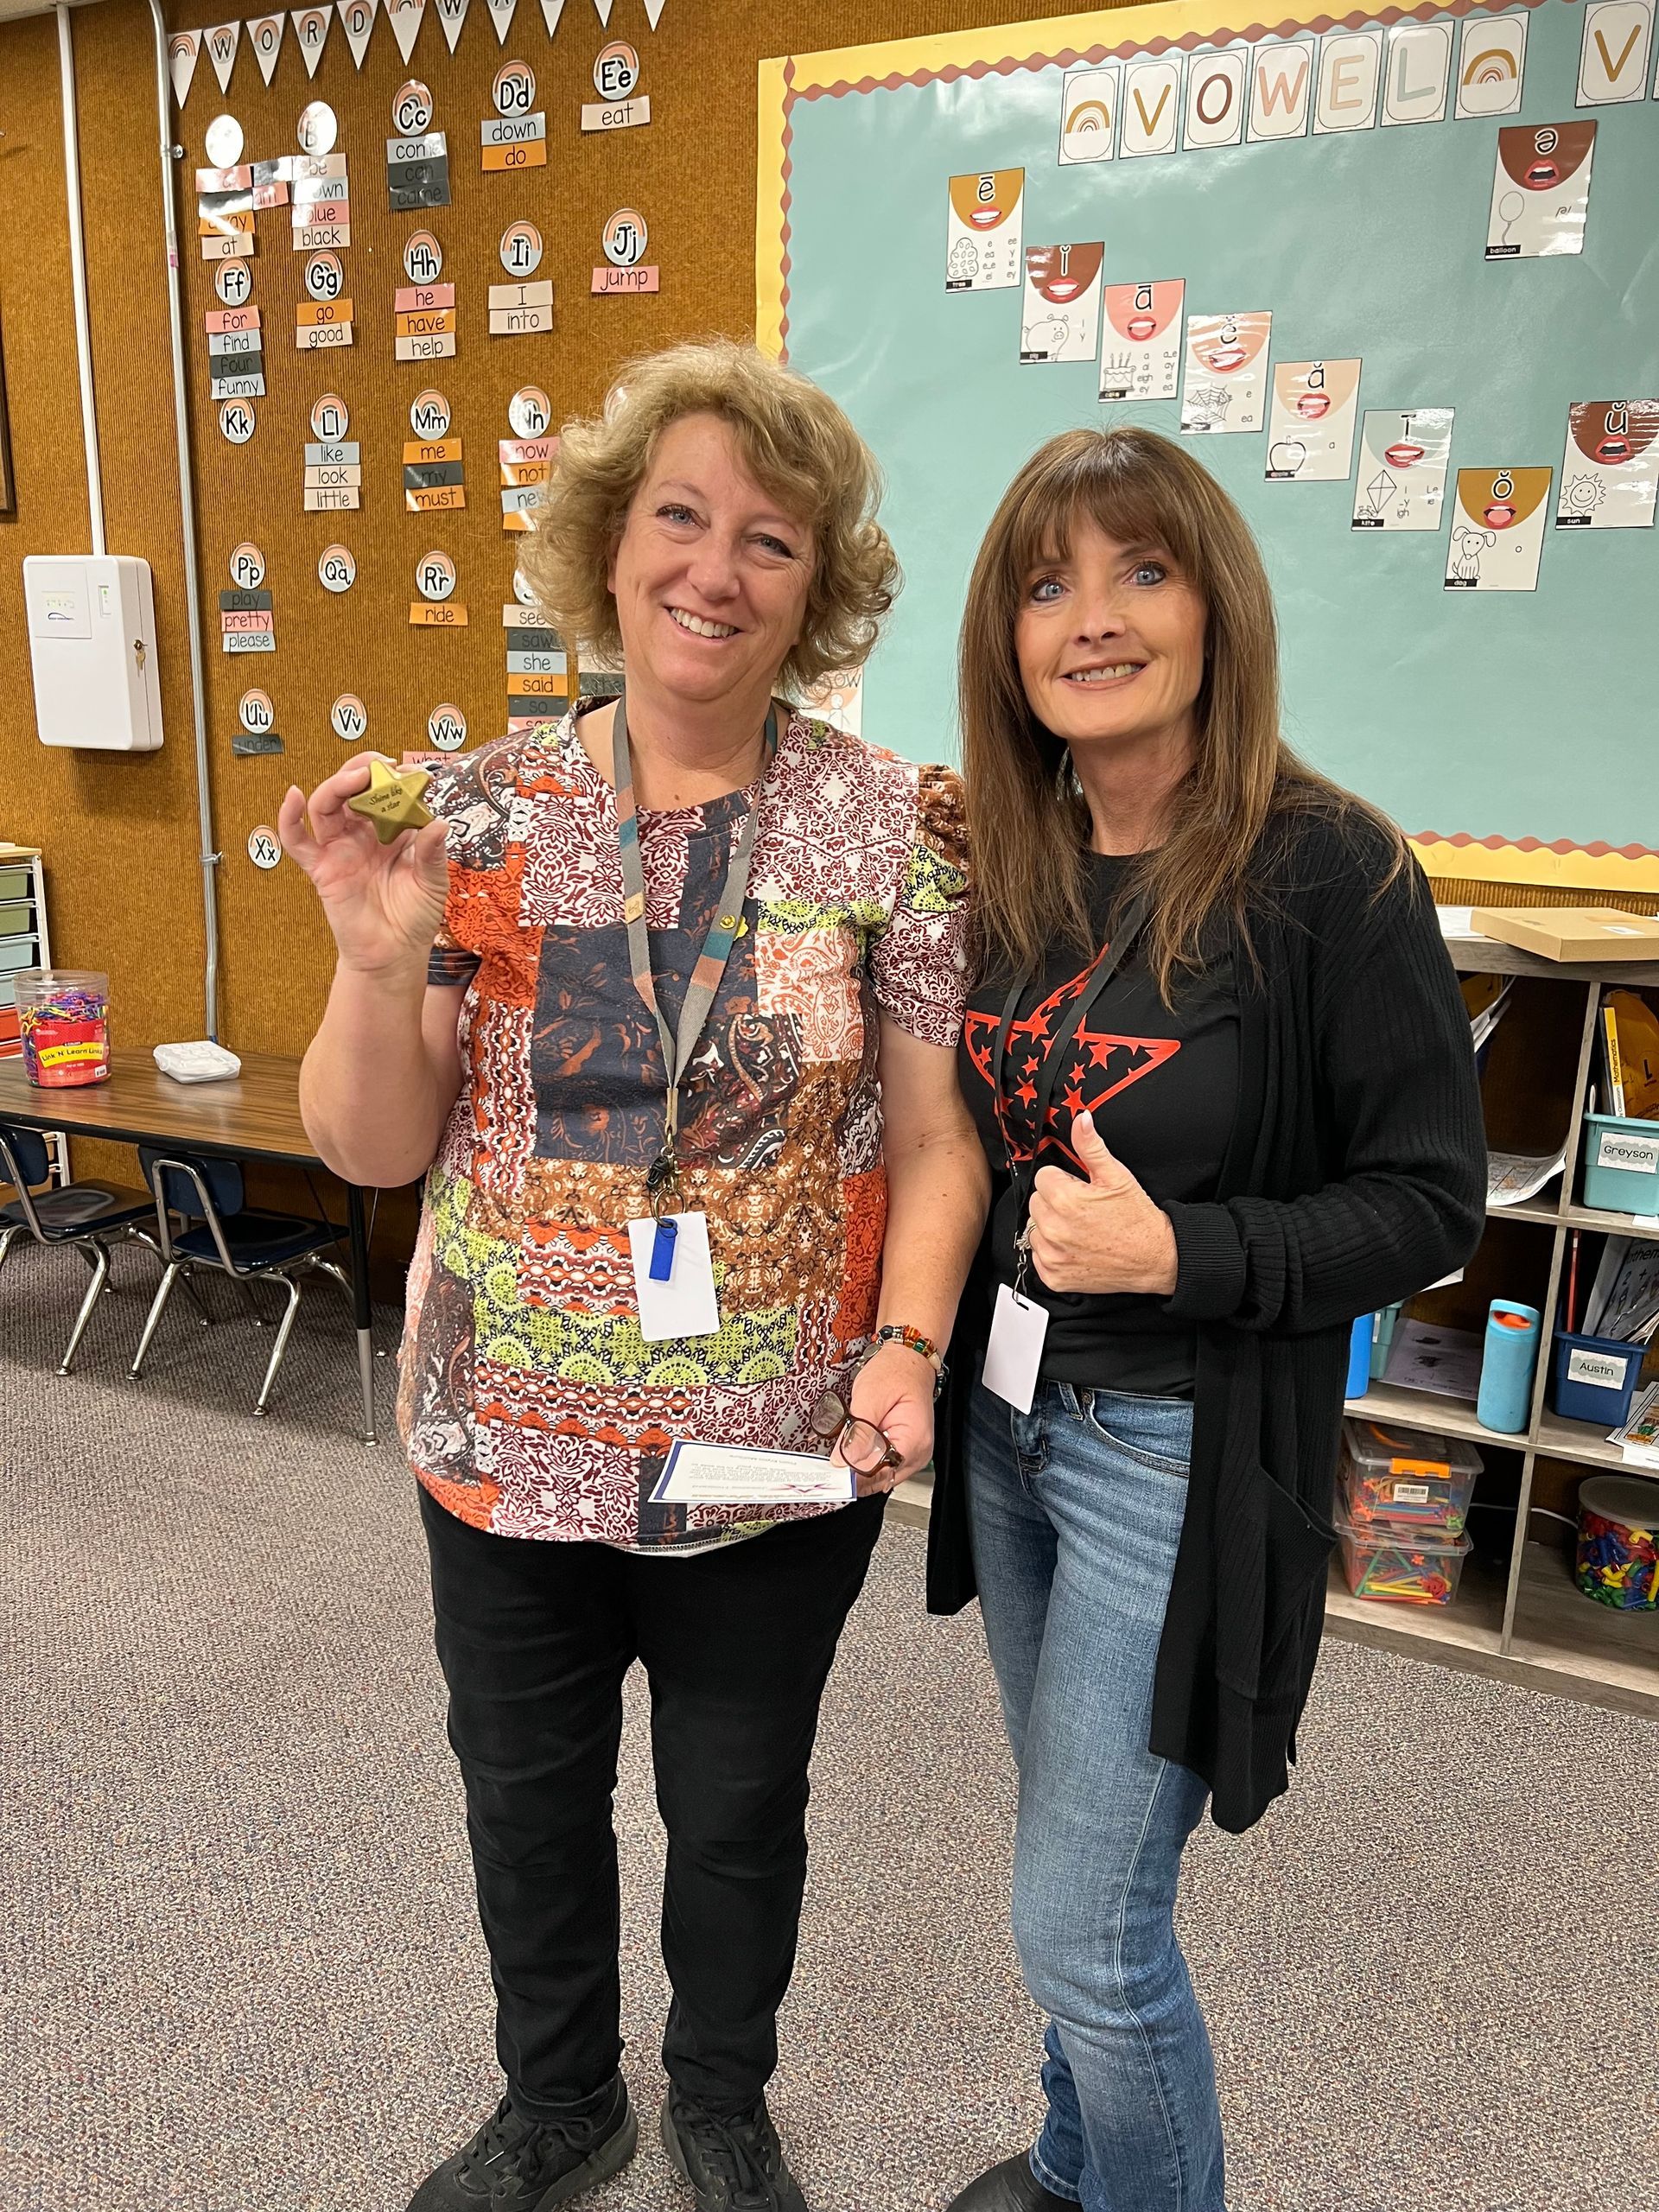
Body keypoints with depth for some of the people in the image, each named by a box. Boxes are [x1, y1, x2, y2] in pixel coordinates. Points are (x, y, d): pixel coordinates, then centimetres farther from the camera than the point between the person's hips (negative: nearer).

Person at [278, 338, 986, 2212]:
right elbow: (373, 1149, -5)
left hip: (780, 1464, -1)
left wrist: (909, 1341, -19)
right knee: (526, 1797, 22)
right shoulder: (483, 810, -6)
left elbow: (937, 1133, -5)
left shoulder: (891, 828, -9)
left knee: (738, 1808, 21)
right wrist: (380, 956, -22)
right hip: (509, 1442, 2)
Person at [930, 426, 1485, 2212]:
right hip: (1003, 1412, 6)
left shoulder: (1327, 872, -17)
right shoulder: (1001, 864, 1)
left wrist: (1180, 1253, -23)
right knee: (1069, 1851, 24)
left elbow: (1430, 1202, -13)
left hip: (1180, 1446, -6)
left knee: (1081, 1928, 3)